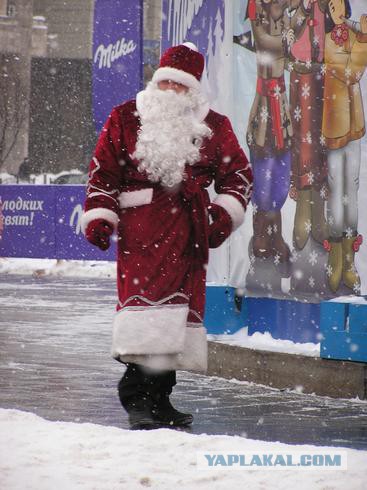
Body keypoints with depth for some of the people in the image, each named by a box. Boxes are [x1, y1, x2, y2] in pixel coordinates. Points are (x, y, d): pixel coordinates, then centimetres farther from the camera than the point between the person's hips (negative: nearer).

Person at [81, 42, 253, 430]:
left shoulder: (214, 127, 12)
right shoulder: (126, 118, 8)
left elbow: (237, 174, 16)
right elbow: (103, 171, 9)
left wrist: (224, 215, 0)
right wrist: (99, 218, -1)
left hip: (190, 230, 4)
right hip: (142, 226, -4)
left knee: (183, 302, 4)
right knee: (144, 292, -19)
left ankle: (159, 398, 13)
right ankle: (137, 396, -20)